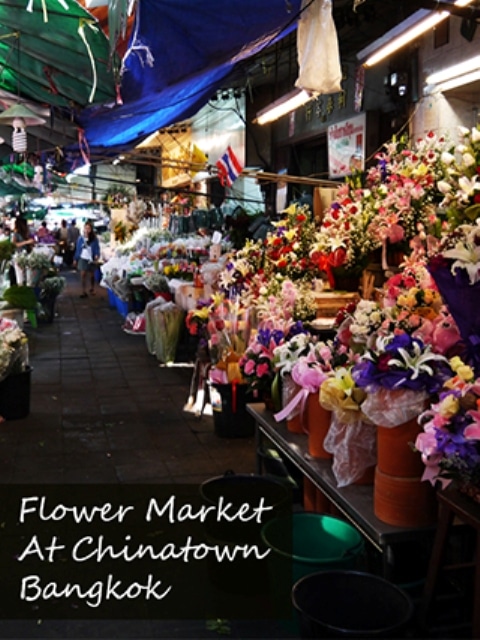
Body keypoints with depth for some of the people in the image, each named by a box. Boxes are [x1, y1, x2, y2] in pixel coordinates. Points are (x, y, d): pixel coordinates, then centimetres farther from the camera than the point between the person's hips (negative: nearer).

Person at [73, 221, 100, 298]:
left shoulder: (94, 239, -6)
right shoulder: (80, 238, 0)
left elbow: (97, 248, -6)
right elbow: (78, 249, 7)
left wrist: (97, 256, -25)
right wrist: (75, 259, 9)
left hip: (91, 259, -1)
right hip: (82, 259, 1)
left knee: (91, 275, 12)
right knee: (83, 274, -7)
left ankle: (92, 289, 33)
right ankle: (84, 291, -5)